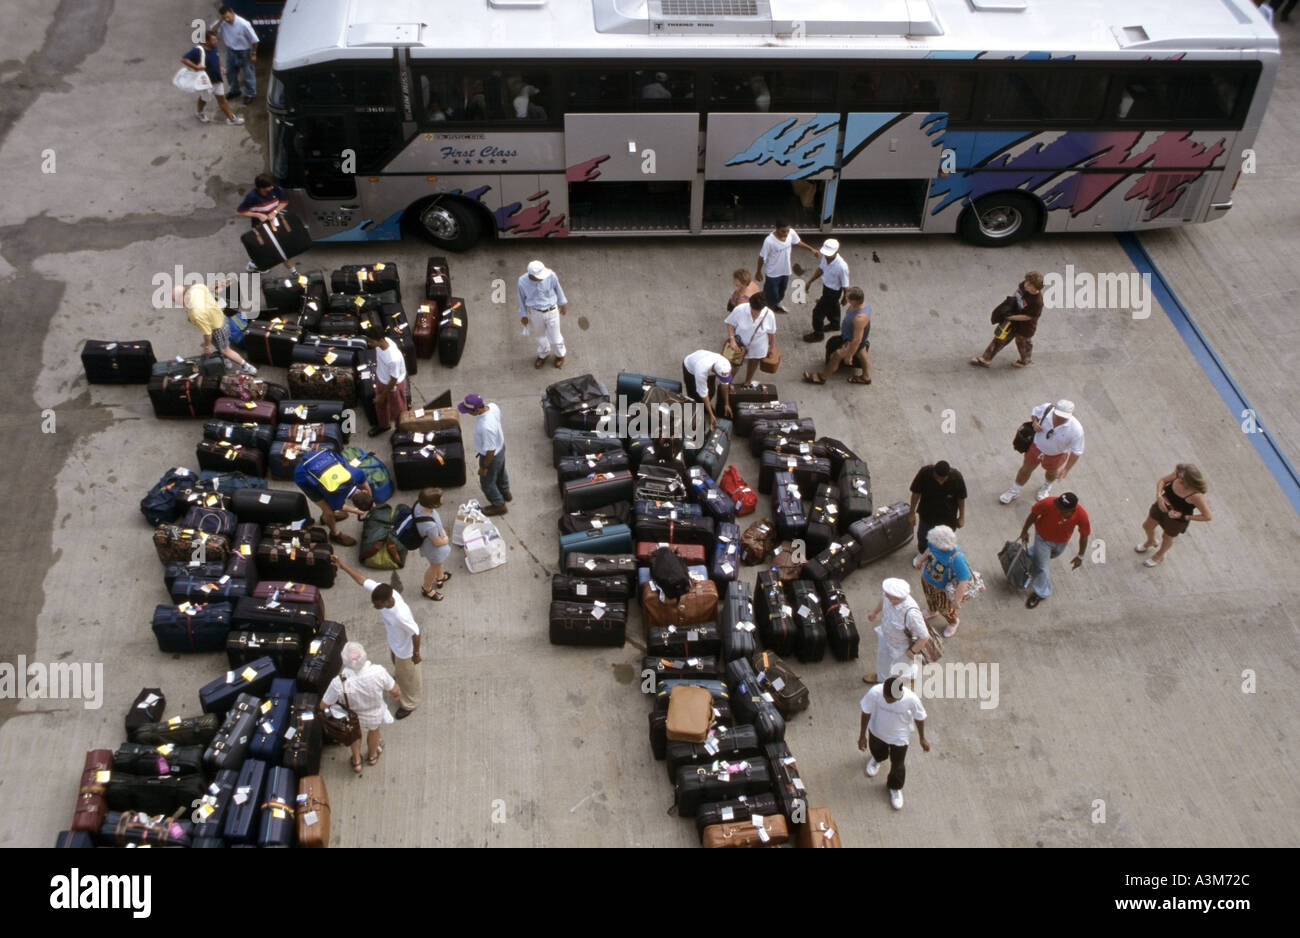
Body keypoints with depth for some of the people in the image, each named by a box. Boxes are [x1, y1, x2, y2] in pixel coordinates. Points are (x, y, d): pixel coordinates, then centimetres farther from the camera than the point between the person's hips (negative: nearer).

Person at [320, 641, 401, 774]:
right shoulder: (378, 672, -38)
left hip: (354, 718, -1)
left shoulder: (339, 683, -40)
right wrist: (398, 693, 6)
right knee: (374, 731, 35)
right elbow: (394, 690, -19)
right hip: (375, 715, 1)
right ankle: (372, 755, 64)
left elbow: (324, 706, -22)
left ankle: (356, 762, 59)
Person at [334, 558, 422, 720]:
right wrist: (343, 566, -19)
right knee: (398, 667, 37)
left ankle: (409, 703, 49)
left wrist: (416, 654, -16)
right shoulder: (382, 591, -30)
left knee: (406, 675, 22)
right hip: (393, 641, 6)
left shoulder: (401, 615, -47)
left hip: (404, 648, -6)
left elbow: (415, 634, -32)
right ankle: (400, 676, 70)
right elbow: (362, 580, -16)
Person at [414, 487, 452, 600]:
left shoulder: (419, 504, -27)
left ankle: (440, 578, 67)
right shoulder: (430, 525, -48)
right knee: (434, 567, 25)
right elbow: (437, 542, -27)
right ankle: (426, 589, 54)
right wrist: (446, 540, -8)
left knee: (439, 562, 36)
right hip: (434, 549, -7)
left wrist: (442, 531, -6)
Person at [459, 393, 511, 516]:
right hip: (500, 446, 8)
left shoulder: (486, 427, -45)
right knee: (500, 472, 34)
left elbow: (490, 451, -31)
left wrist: (484, 467, -15)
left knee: (487, 483, 20)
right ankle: (505, 493, 61)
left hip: (492, 456, -8)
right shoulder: (492, 406, -22)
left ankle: (499, 505, 44)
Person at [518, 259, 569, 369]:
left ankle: (560, 354, 49)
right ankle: (544, 354, 56)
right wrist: (523, 315, 5)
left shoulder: (550, 275, -29)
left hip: (551, 311, -1)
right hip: (535, 312, 1)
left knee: (554, 338, 15)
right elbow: (522, 298, -7)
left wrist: (563, 304, 5)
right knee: (539, 334, 26)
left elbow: (558, 288, -9)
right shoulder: (523, 281, -26)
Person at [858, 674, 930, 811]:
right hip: (877, 731, 1)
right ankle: (878, 759, 70)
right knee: (876, 750, 32)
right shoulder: (874, 693, -37)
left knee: (897, 765, 17)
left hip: (899, 737, -1)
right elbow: (866, 713, -18)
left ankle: (895, 787, 50)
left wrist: (922, 739, -1)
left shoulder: (911, 698, -37)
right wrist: (862, 735, -7)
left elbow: (919, 718, -16)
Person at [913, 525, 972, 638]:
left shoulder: (956, 558, -47)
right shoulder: (935, 544, -29)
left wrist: (957, 600, -33)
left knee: (944, 609, 25)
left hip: (943, 587, -5)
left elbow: (964, 581, -40)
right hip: (927, 578, 5)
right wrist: (920, 560, 13)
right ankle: (932, 612, 71)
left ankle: (953, 623, 59)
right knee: (929, 598, 36)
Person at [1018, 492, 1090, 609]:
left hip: (1062, 541, 3)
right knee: (1041, 566, 7)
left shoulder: (1081, 516, -37)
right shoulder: (1047, 504, -43)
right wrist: (1025, 531, -8)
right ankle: (1040, 593, 33)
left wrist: (1080, 556, -9)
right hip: (1043, 537, -3)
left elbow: (1084, 535, -19)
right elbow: (1033, 514, -21)